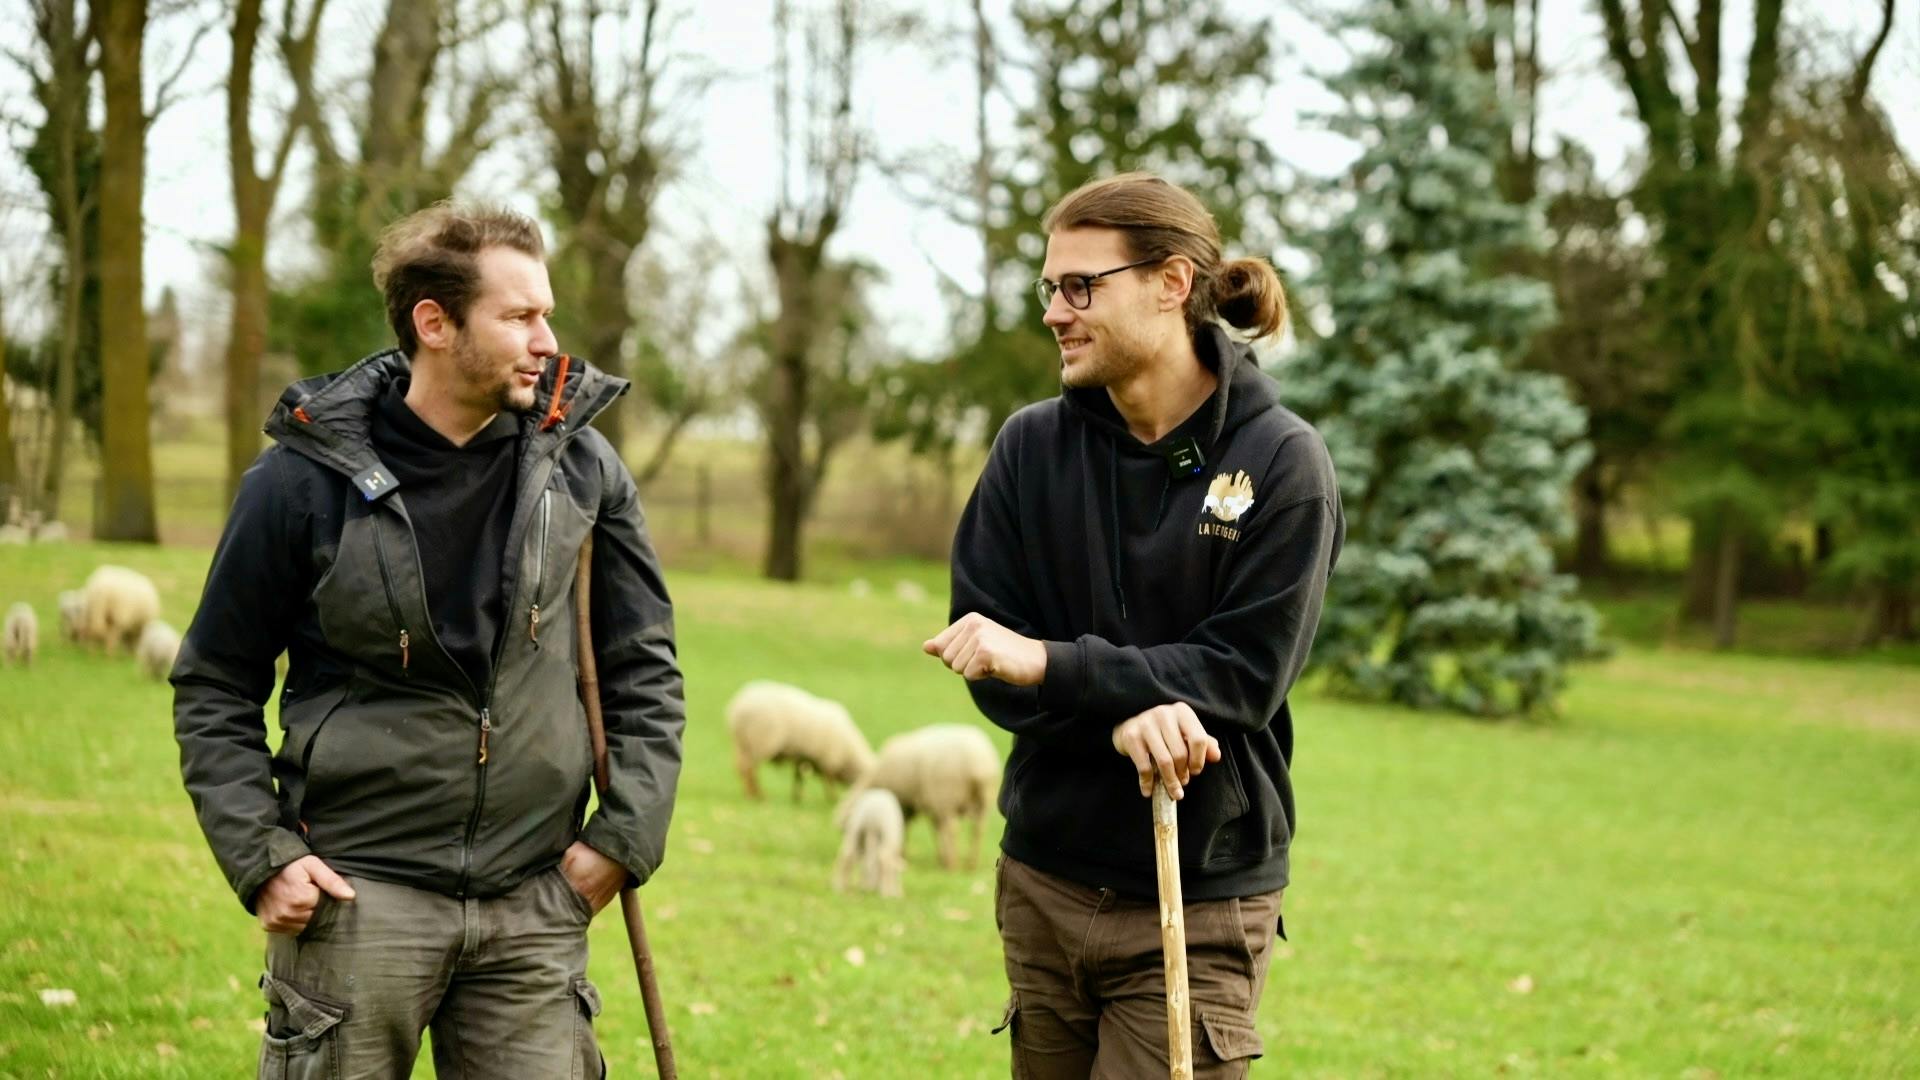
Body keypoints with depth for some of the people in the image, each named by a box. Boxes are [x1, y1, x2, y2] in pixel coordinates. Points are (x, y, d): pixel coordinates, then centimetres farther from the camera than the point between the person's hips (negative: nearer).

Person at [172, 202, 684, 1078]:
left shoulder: (580, 466, 3)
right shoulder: (305, 479, -5)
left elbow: (644, 669, 11)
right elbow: (214, 690, 3)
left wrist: (626, 831, 0)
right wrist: (260, 857, -7)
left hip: (535, 906, 3)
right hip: (356, 896, -2)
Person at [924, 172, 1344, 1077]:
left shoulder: (1282, 461, -8)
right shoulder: (1032, 447, 1)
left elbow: (1243, 677, -13)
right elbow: (983, 653, -4)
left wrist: (1051, 664, -21)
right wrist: (1121, 714, -22)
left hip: (1199, 904, -4)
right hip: (1044, 885, 4)